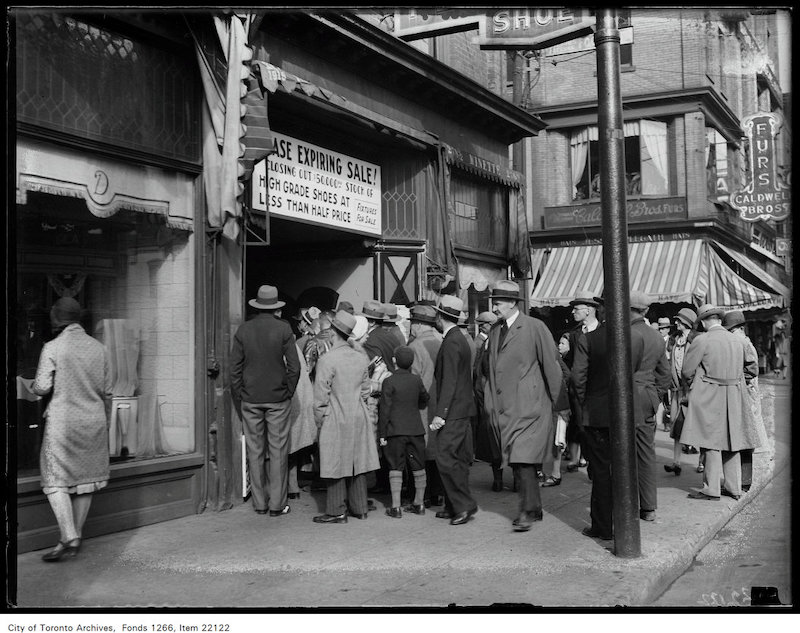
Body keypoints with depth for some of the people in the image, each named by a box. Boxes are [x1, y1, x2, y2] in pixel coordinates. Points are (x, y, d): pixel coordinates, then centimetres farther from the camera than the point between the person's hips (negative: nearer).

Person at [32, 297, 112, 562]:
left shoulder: (53, 348, -9)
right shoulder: (98, 347, 5)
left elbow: (41, 387, -10)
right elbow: (106, 391, 8)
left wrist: (32, 385, 13)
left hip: (63, 422, -5)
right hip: (93, 421, 5)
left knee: (56, 481, 0)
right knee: (85, 481, 12)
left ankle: (69, 539, -10)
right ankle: (76, 536, 19)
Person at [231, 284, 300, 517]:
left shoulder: (243, 330, 0)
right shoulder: (283, 329, -6)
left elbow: (235, 368, 2)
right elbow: (294, 366, -7)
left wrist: (239, 400, 8)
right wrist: (289, 392, 5)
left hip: (250, 400, 2)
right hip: (278, 399, -2)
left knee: (254, 451, 9)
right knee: (278, 451, 4)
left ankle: (260, 503, 14)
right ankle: (277, 504, 6)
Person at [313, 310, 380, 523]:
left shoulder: (327, 360, -15)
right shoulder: (361, 358, 3)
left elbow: (321, 396, -12)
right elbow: (366, 389, 10)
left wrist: (319, 420, -1)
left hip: (336, 419, -6)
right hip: (359, 418, 6)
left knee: (337, 465, 1)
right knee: (358, 463, 13)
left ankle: (337, 511, 7)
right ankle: (359, 507, 21)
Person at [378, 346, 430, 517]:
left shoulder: (389, 382, -9)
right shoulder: (417, 380, 4)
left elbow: (385, 410, -9)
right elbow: (424, 401, 19)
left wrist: (382, 434, -4)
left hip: (396, 431, -4)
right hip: (416, 429, 4)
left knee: (395, 467, 0)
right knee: (418, 466, 12)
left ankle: (396, 507, -1)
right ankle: (419, 503, 21)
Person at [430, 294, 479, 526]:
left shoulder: (451, 343, -15)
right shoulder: (458, 338, 15)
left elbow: (449, 382, -21)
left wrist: (440, 414, -23)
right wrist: (442, 411, 19)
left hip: (453, 411, -10)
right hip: (459, 410, 10)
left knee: (446, 458, -9)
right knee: (457, 459, 12)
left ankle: (464, 505, -4)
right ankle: (454, 506, 18)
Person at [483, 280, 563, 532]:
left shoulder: (534, 327, -9)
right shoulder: (495, 331, 13)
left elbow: (551, 364, -6)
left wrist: (554, 399, -1)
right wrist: (492, 402, 14)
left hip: (529, 407, -7)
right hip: (504, 408, 7)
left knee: (524, 460, -13)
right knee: (516, 462, 10)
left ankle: (527, 511, -4)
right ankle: (535, 508, 21)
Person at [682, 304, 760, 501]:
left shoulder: (701, 340, -11)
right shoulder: (738, 341, 8)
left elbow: (687, 371, -8)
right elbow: (753, 368, 19)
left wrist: (693, 384, 11)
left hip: (709, 397, -6)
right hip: (734, 399, 6)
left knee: (712, 442, -2)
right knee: (731, 442, 12)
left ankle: (711, 490, 1)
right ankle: (734, 488, 18)